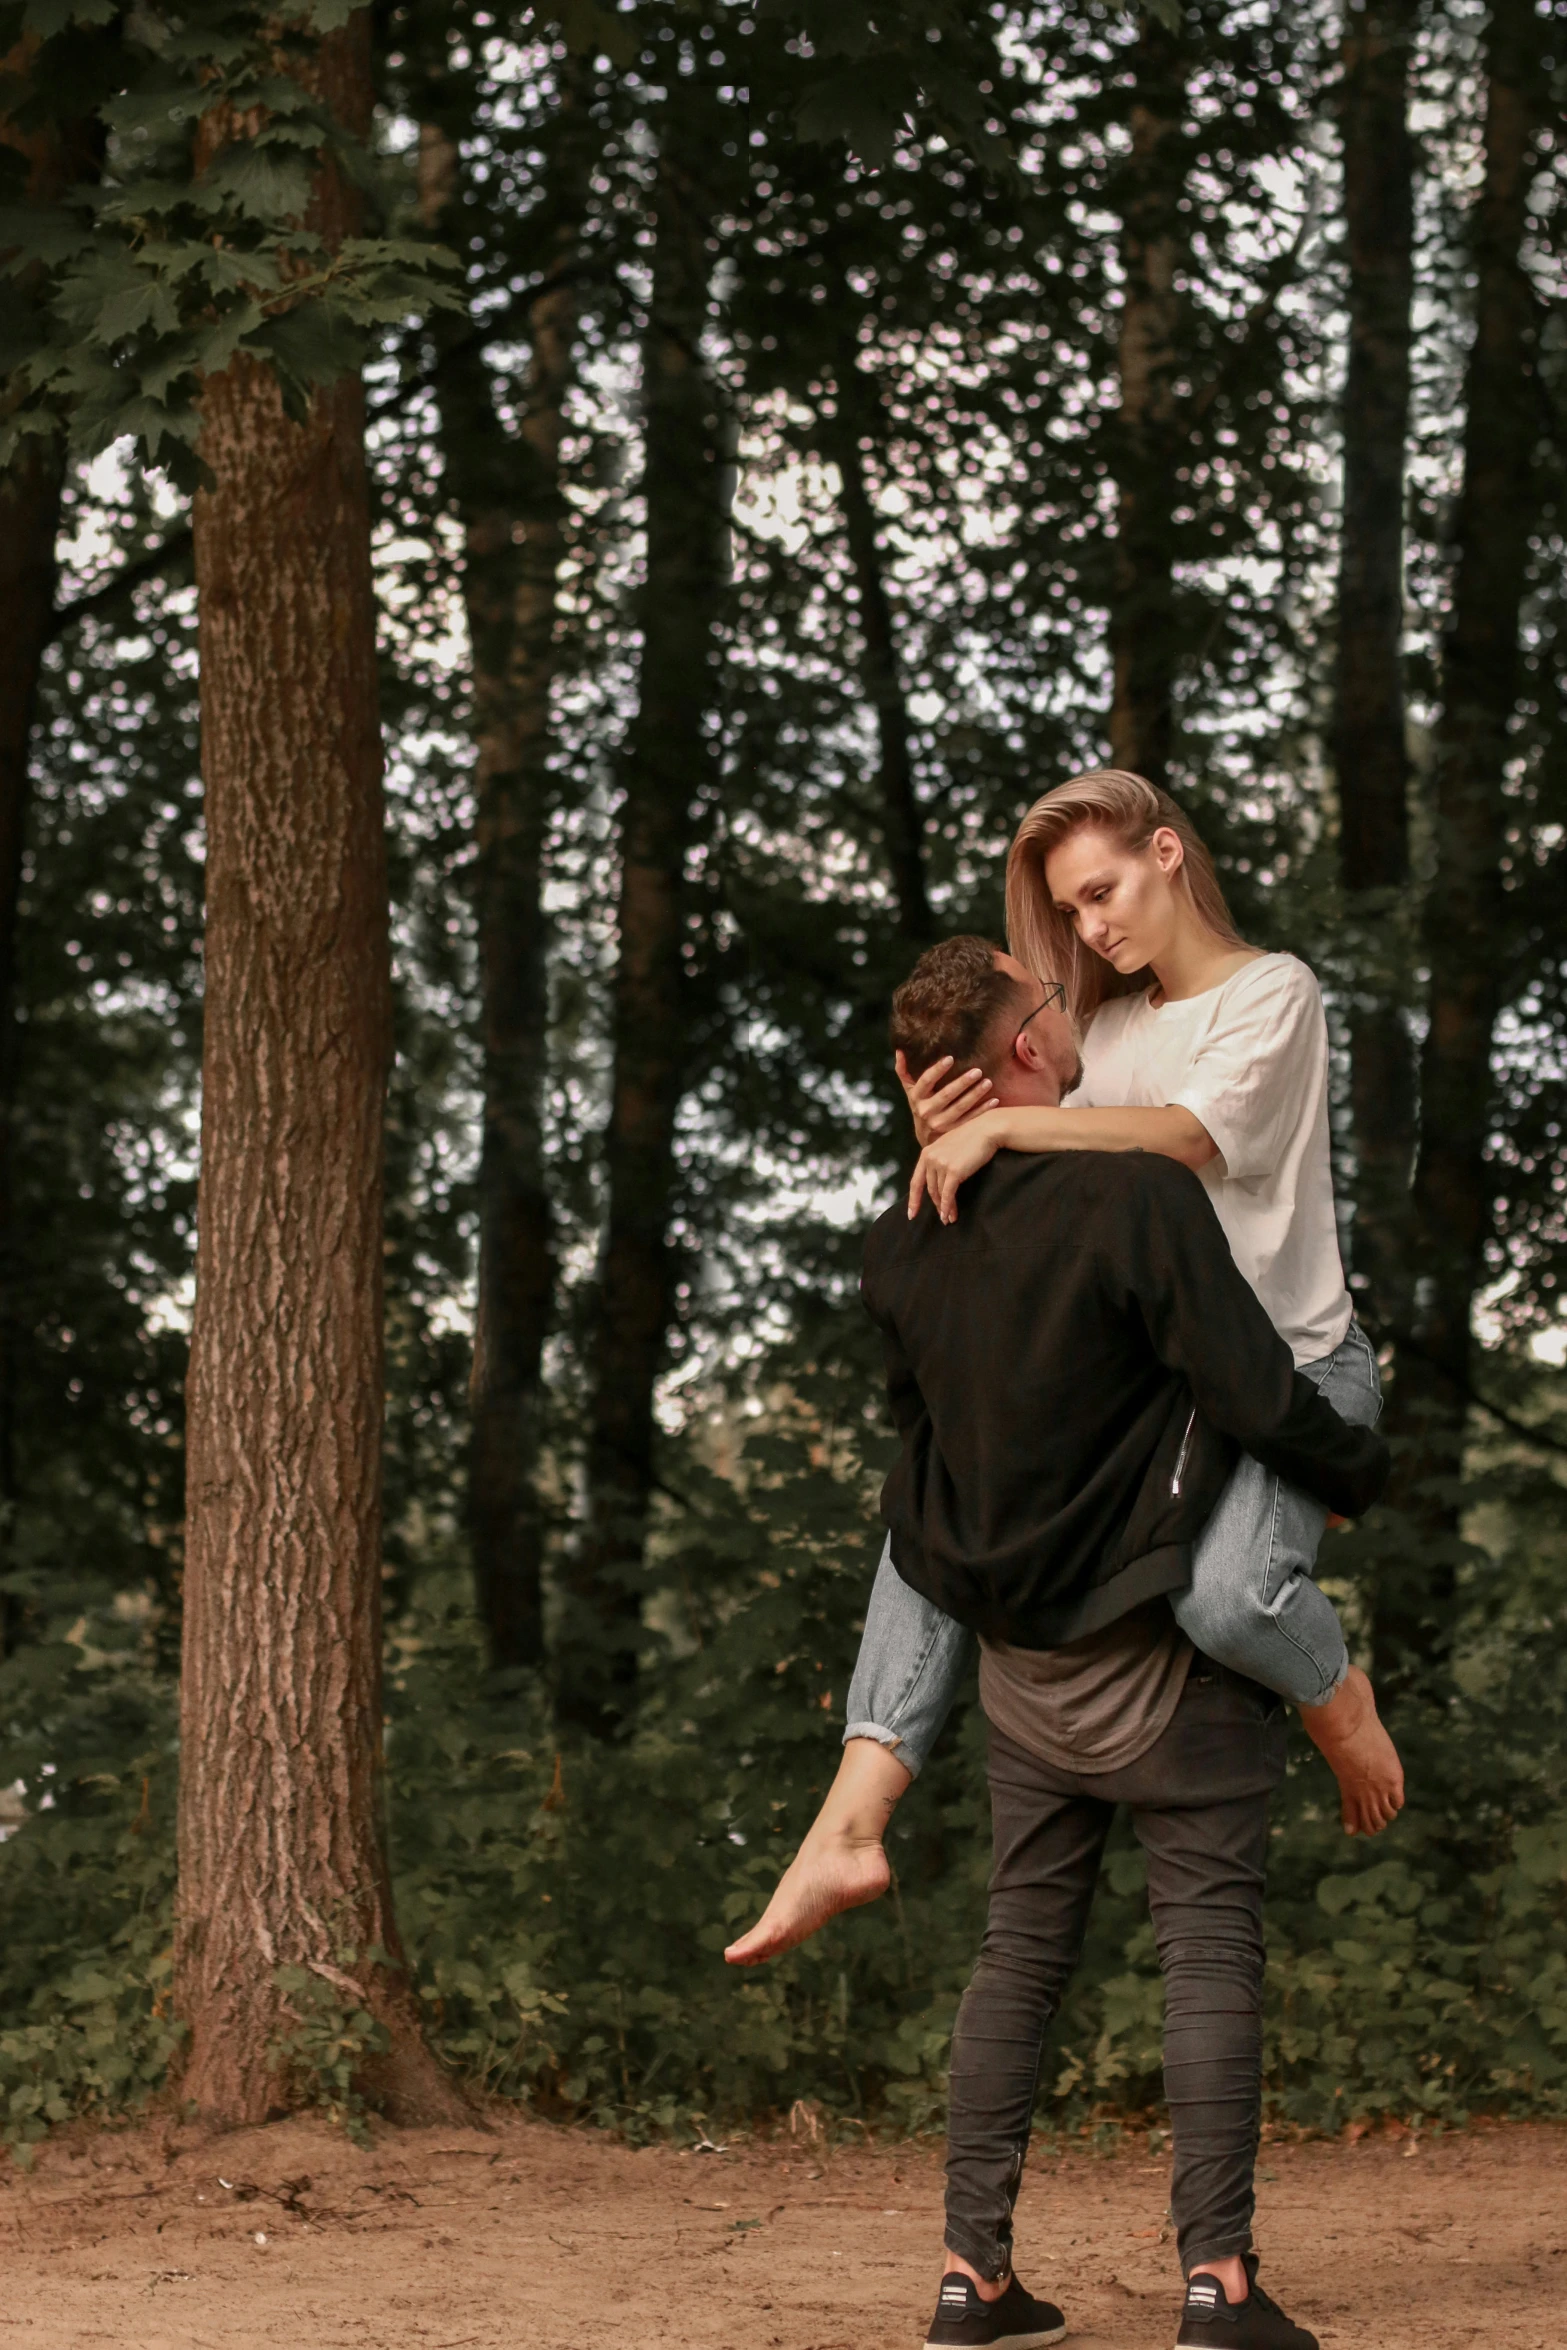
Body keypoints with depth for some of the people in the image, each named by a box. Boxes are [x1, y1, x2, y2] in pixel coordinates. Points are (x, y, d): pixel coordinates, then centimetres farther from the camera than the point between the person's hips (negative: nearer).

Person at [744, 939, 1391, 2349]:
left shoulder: (905, 1241, 2)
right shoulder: (1136, 1197, -18)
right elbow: (1256, 1394, -18)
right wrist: (1358, 1476, 2)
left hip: (1020, 1653, 6)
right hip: (1165, 1646, -6)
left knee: (1022, 1948, 12)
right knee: (1211, 1946, -2)